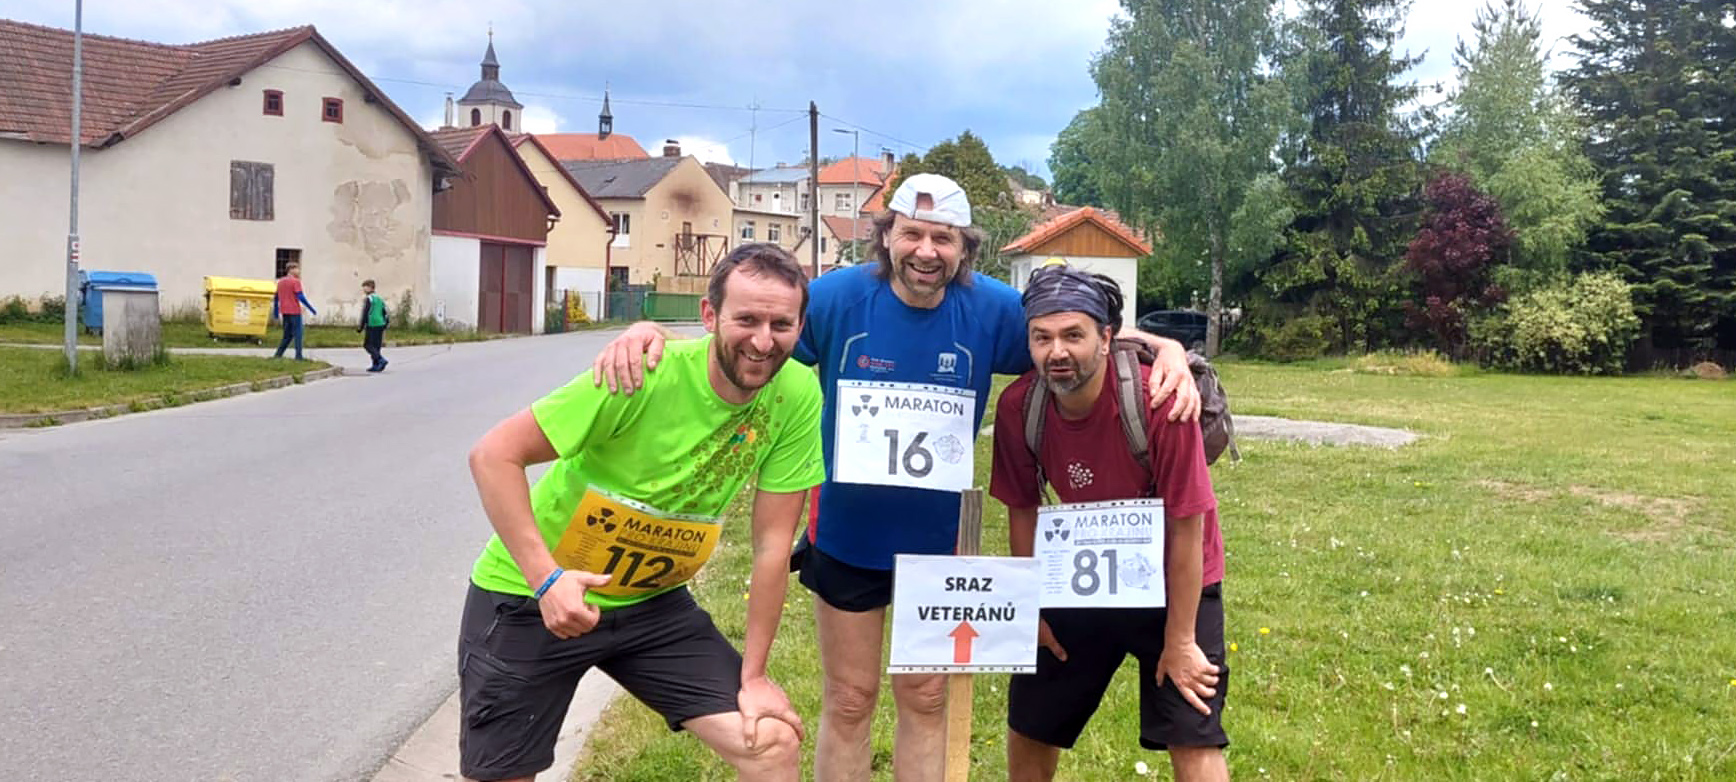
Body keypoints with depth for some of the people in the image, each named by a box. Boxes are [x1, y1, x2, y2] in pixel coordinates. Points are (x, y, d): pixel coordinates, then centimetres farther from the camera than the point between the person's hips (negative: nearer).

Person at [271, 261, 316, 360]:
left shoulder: (280, 281, 14)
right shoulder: (295, 281, -8)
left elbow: (276, 298, 16)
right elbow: (301, 297, -15)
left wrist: (275, 311, 23)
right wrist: (312, 309, -13)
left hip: (284, 312, 7)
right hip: (294, 311, -7)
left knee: (287, 335, 14)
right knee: (297, 334, -3)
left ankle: (278, 355, 7)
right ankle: (298, 356, -7)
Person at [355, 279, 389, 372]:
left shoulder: (368, 299, -8)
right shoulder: (379, 299, 16)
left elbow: (365, 314, -11)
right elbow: (385, 313, 19)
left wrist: (361, 326, -7)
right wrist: (385, 324, 25)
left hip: (372, 325, -8)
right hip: (380, 325, 8)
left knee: (368, 345, -3)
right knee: (376, 346, 11)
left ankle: (381, 360, -19)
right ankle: (376, 366, 9)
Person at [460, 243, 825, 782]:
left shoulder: (798, 395, -15)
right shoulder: (644, 372, -26)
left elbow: (772, 542, -8)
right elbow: (494, 455, -21)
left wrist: (753, 675, -3)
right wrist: (546, 577, -30)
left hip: (653, 603, 3)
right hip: (531, 594, -3)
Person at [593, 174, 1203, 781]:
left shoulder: (993, 309, -12)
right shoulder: (839, 296, -16)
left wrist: (1167, 350, -22)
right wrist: (649, 333, -28)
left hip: (938, 540, 1)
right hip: (847, 534, -1)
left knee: (926, 701, 17)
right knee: (848, 701, 14)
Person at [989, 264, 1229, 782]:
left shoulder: (1159, 401, -30)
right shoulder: (1018, 406, -18)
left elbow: (1187, 527, -22)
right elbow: (1022, 508, -3)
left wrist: (1179, 641, -16)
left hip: (1174, 584, -4)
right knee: (1027, 725, 14)